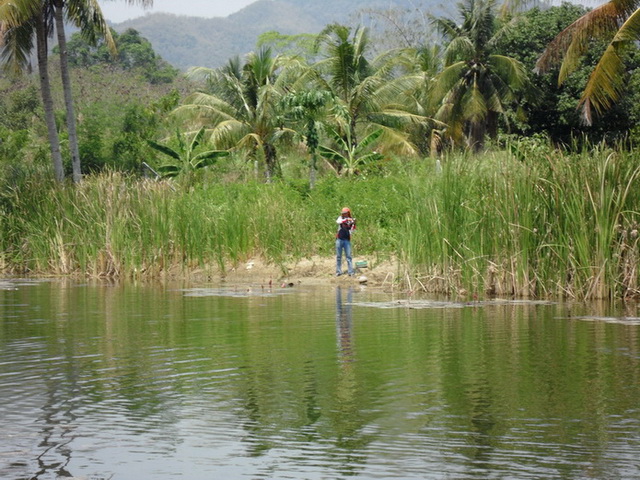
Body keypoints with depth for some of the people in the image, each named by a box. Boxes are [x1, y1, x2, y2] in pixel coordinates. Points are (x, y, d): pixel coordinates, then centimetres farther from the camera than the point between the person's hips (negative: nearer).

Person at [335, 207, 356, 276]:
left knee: (348, 256, -3)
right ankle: (338, 271, 11)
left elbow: (351, 231, -6)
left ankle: (350, 272, -3)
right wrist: (346, 219, -30)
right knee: (338, 256, 5)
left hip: (347, 240, -1)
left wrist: (354, 224, -22)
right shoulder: (341, 218, 4)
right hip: (339, 239, 1)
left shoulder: (351, 220, 2)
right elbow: (338, 221, -20)